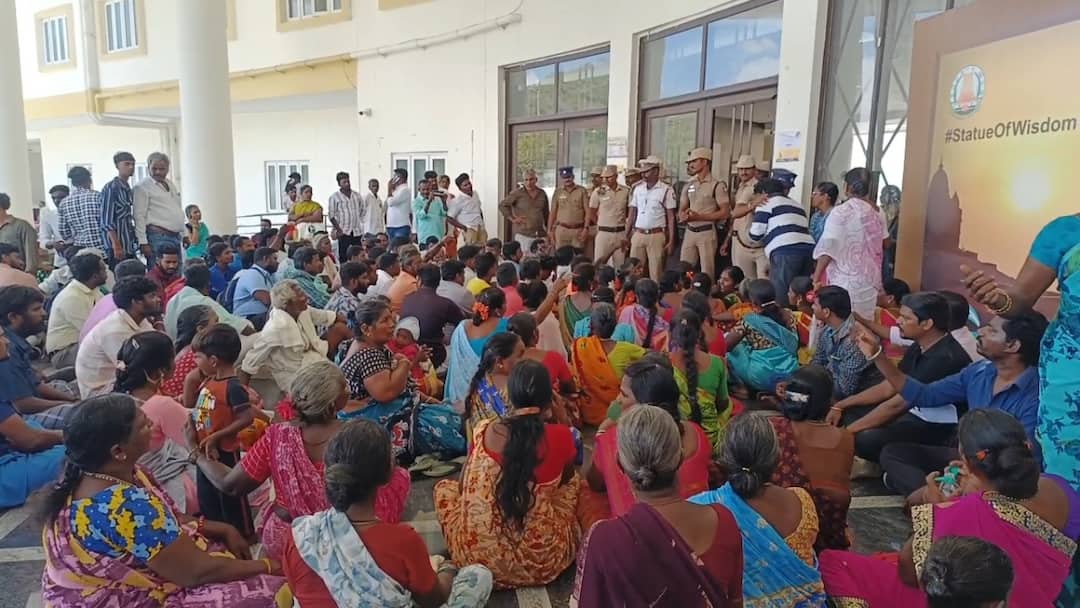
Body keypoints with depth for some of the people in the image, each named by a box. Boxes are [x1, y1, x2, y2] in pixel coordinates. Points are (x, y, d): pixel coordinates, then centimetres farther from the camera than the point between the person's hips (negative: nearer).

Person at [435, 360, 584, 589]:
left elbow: (465, 484, 11)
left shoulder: (485, 430, -5)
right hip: (541, 562, 0)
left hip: (479, 555, 0)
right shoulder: (561, 436, -9)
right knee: (575, 484, 25)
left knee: (445, 487, 26)